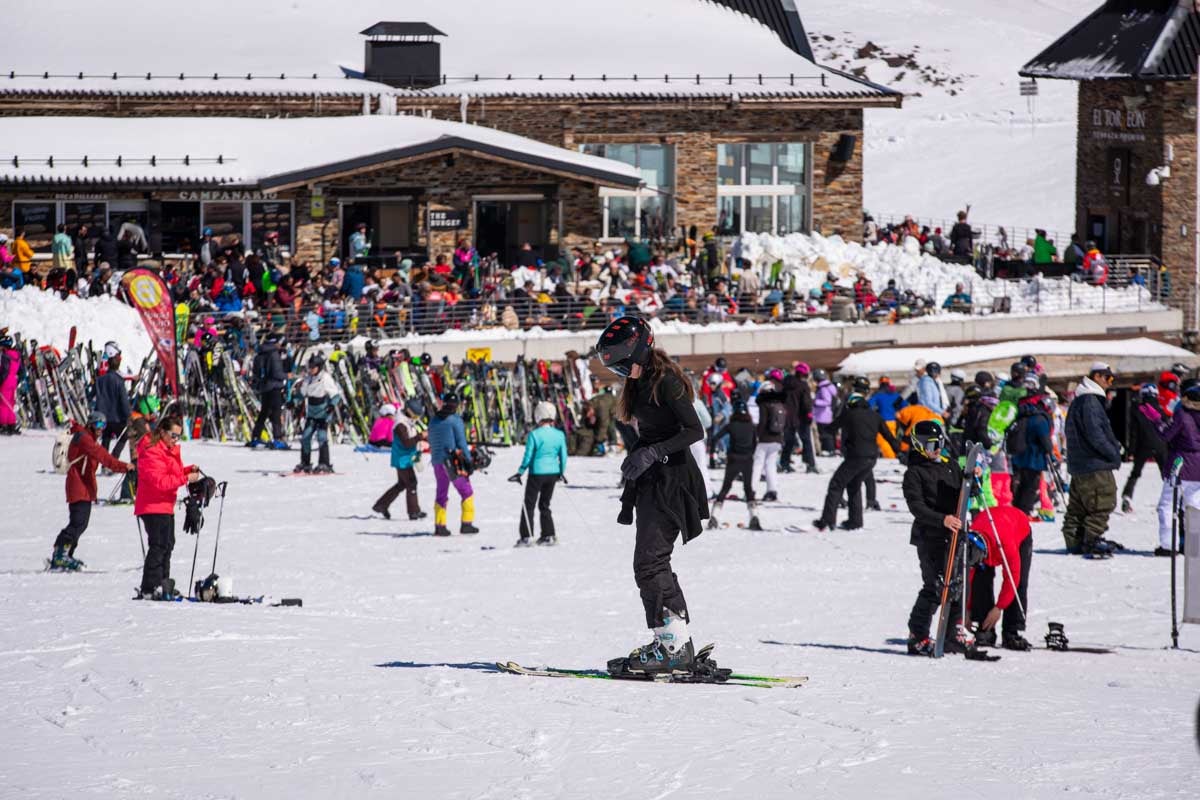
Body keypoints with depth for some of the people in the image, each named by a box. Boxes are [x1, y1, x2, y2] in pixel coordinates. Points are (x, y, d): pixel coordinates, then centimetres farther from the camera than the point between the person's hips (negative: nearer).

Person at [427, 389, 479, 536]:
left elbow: (431, 442, 14)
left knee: (441, 494, 14)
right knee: (467, 492, 4)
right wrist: (468, 461, -6)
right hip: (453, 462, -6)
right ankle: (466, 524, -1)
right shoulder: (455, 420, -10)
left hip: (437, 462, 6)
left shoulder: (433, 421, 8)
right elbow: (461, 442, -12)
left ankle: (439, 525, 9)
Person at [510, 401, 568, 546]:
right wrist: (562, 473, 18)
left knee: (528, 505, 4)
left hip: (537, 473, -4)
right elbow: (563, 456, 3)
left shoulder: (534, 435, -13)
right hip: (553, 473, 4)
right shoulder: (560, 435, -2)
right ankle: (548, 535, 16)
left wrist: (520, 472, 1)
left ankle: (526, 537, -2)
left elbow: (528, 456, -11)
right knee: (545, 505, 18)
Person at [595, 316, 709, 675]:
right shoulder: (640, 384, 15)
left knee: (650, 563, -15)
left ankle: (674, 645, -16)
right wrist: (635, 458, 9)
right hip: (652, 483, 10)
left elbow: (694, 430, -18)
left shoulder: (666, 382, -13)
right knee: (652, 565, 8)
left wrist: (652, 453, -24)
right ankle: (674, 645, 10)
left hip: (671, 480, -10)